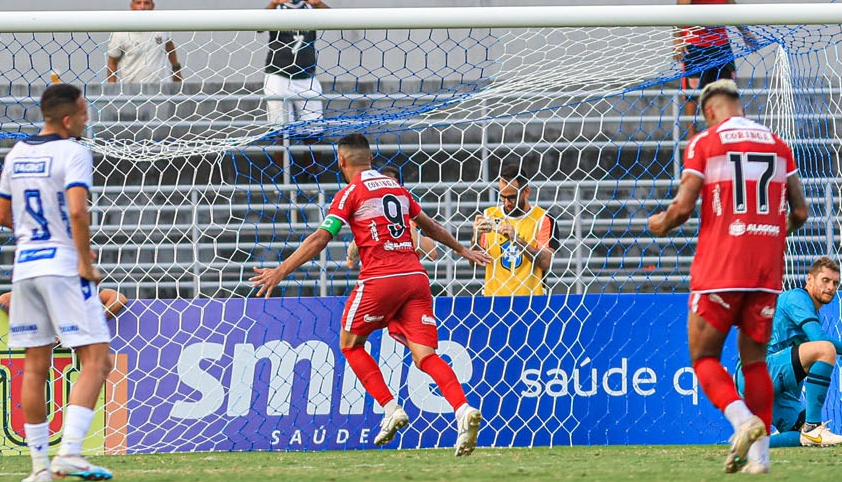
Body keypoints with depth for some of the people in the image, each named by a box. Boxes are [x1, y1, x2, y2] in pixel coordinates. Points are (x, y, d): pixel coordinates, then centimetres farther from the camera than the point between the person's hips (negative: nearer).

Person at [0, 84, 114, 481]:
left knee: (35, 367, 10)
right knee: (96, 362, -5)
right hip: (63, 266, -7)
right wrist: (85, 262, -13)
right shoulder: (72, 154, -10)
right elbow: (77, 211, -22)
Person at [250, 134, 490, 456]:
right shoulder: (397, 189, 20)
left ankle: (391, 409, 0)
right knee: (425, 355, -1)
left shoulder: (351, 193, 1)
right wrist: (462, 250, 49)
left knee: (350, 344, 14)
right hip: (416, 278, 5)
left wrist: (280, 272, -7)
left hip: (379, 278, -5)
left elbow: (320, 239, -7)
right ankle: (463, 410, -24)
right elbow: (430, 226, 33)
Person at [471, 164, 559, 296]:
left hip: (529, 295, -2)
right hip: (493, 295, 2)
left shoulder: (544, 219, 1)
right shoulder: (489, 215, 11)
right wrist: (476, 237, -8)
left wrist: (516, 239, -19)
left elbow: (546, 262, -10)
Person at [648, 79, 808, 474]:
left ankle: (742, 419, -21)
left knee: (704, 357, 4)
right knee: (754, 359, 11)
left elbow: (683, 207, -8)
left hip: (720, 266, -4)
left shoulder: (704, 143, -2)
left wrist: (660, 224, 13)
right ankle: (759, 453, 3)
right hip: (767, 268, 4)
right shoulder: (777, 144, 11)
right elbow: (799, 211, 10)